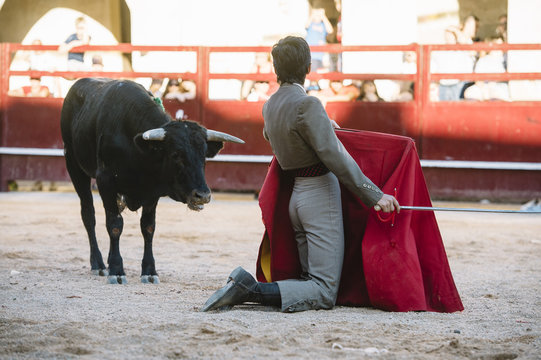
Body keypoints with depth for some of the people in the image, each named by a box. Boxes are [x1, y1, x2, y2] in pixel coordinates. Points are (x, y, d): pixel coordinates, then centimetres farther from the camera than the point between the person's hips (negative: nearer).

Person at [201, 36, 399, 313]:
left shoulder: (270, 106, 8)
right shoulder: (307, 105, -17)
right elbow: (333, 156, -22)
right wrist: (374, 195, -19)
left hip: (296, 195, 9)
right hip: (320, 195, -9)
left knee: (312, 280, 16)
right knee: (324, 294, -8)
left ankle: (245, 285, 0)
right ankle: (250, 290, -22)